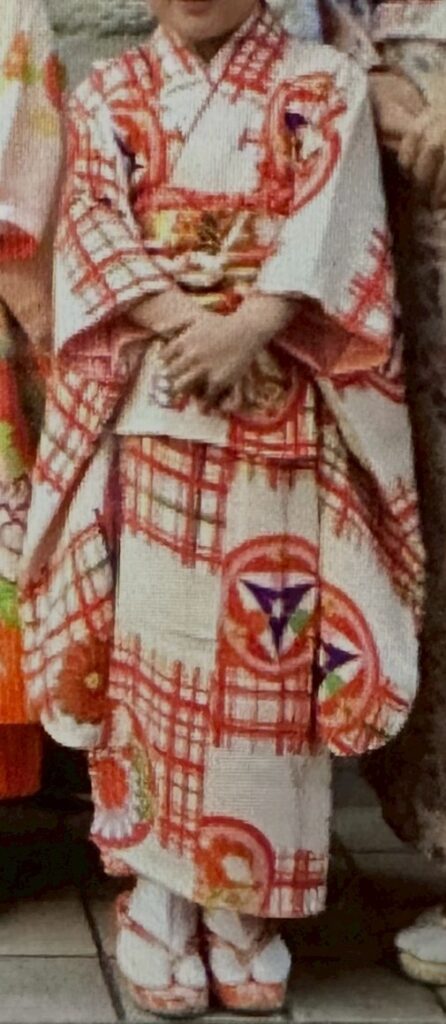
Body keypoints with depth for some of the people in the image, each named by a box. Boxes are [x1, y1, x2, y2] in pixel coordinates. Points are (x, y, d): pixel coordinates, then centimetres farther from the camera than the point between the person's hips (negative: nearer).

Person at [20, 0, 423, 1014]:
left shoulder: (326, 86, 8)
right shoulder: (105, 94, 13)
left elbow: (333, 221, -4)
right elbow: (92, 221, 1)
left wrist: (249, 325, -20)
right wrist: (178, 320, -16)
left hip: (278, 408, -1)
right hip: (141, 405, 1)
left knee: (263, 646, -2)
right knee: (146, 637, -1)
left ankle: (243, 902, 8)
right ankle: (157, 900, 7)